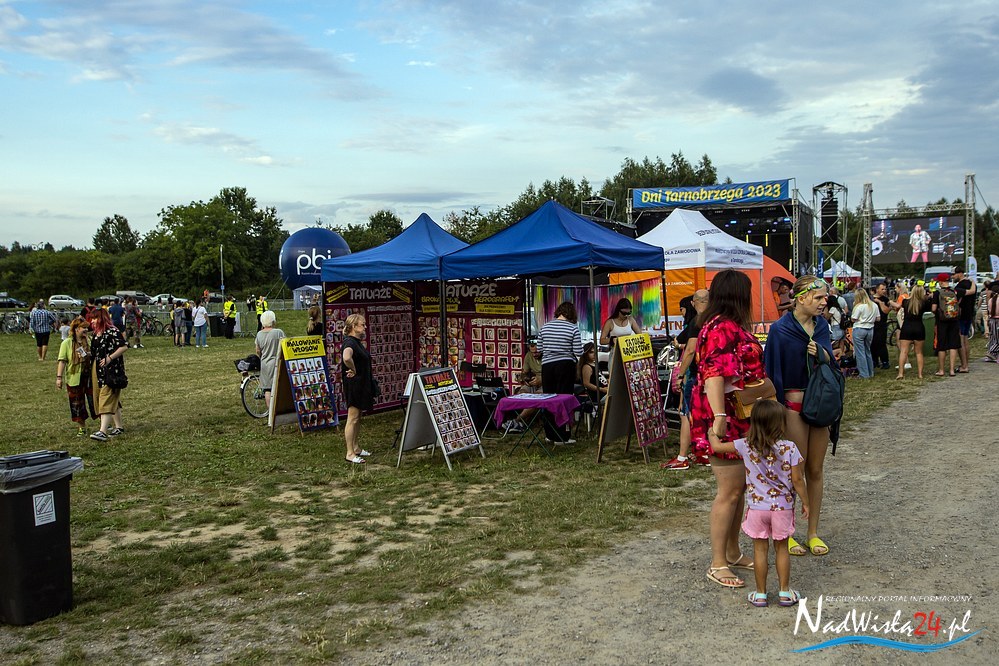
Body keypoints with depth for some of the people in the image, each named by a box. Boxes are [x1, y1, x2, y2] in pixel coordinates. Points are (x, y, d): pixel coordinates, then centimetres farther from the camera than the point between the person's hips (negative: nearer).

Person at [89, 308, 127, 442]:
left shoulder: (112, 331, -11)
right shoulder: (96, 333, 15)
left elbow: (124, 346, -17)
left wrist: (110, 358, -20)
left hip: (111, 370, -9)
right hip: (97, 370, 9)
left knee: (107, 398, -14)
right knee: (113, 400, 13)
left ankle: (103, 431, -21)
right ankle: (119, 427, 21)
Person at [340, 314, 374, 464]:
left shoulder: (357, 342, 12)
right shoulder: (349, 342, -19)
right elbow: (346, 357, -41)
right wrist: (353, 370, -25)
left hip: (361, 386, 10)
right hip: (353, 385, -10)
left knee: (358, 418, 16)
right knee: (352, 418, -5)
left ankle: (355, 447, 26)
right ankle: (350, 454, 0)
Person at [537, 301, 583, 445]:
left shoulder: (544, 327, 4)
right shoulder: (573, 328, -7)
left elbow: (539, 349, 9)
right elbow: (578, 352, -8)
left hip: (547, 366, 3)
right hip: (566, 366, -3)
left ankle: (550, 435, 18)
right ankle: (561, 437, 4)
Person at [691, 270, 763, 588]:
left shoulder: (733, 326, 16)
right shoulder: (722, 327, -17)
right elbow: (714, 373, -28)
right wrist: (719, 416, -35)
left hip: (741, 419, 11)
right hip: (726, 419, -11)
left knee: (739, 487, 17)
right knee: (729, 491, -5)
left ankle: (733, 553, 29)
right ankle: (717, 565, 4)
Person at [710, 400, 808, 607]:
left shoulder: (746, 446, -10)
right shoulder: (789, 448, -13)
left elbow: (717, 446, -3)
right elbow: (797, 480, -9)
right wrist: (805, 502, 5)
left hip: (757, 507, 0)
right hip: (782, 507, 0)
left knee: (760, 549, 10)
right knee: (781, 548, 14)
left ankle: (760, 594, 18)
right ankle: (785, 592, 22)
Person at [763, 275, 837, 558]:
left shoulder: (821, 325, 5)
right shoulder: (780, 329, -12)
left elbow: (832, 363, 12)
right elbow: (773, 372, -10)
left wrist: (822, 354, -11)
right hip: (794, 404, -5)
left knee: (815, 470, 11)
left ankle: (813, 532, 22)